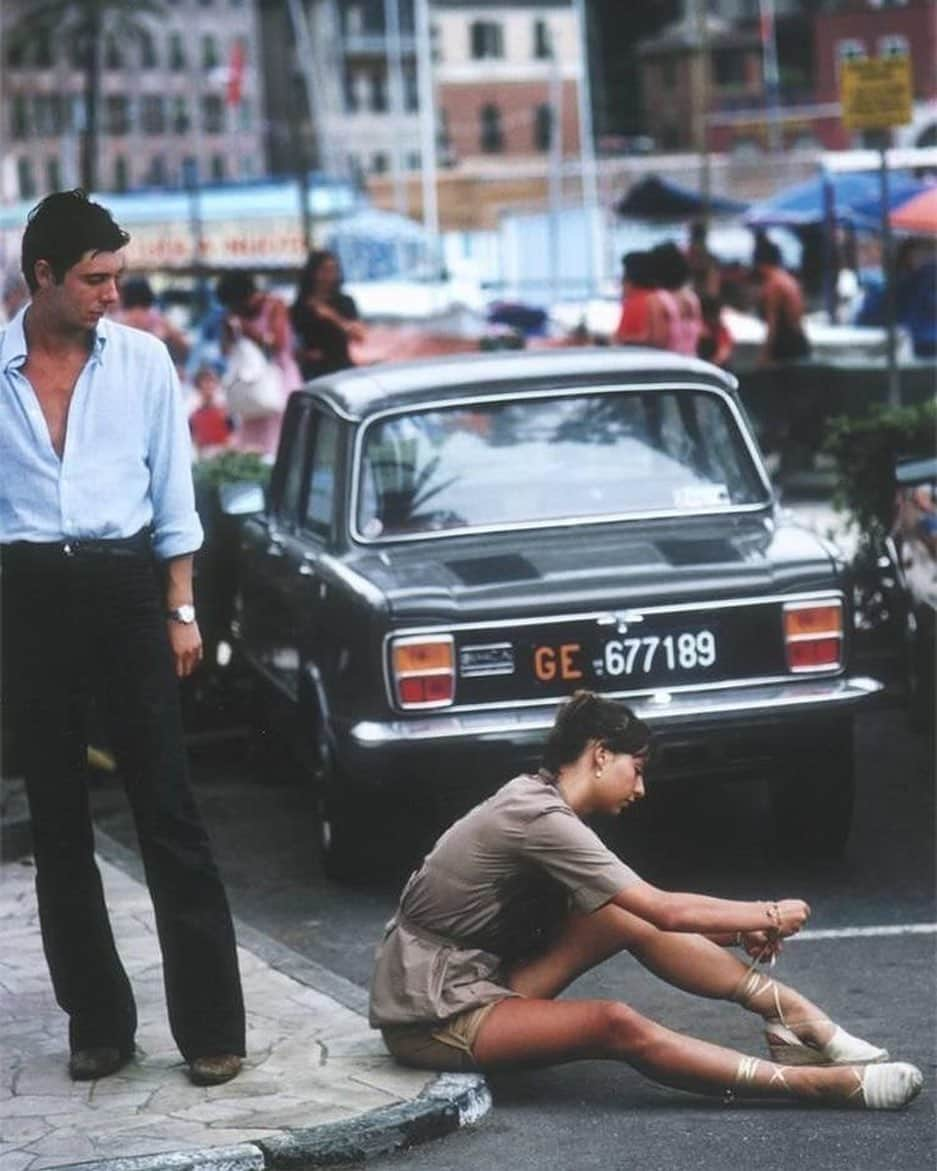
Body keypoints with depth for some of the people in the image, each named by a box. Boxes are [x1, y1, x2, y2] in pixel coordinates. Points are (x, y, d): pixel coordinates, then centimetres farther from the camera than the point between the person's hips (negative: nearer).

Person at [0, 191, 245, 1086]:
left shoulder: (142, 360, 4)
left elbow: (172, 495, 8)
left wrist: (180, 611, 3)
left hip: (124, 585, 0)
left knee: (168, 812, -3)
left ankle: (210, 1023, 1)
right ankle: (97, 1021, 18)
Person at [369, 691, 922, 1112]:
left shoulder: (538, 801, 9)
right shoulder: (540, 819, -21)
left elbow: (650, 914, 13)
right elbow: (667, 912, -20)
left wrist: (741, 930, 2)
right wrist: (769, 916, -7)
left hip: (475, 981, 10)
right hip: (431, 1015, -10)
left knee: (630, 916, -5)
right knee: (616, 1025, -30)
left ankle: (789, 1014, -6)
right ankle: (825, 1083, -35)